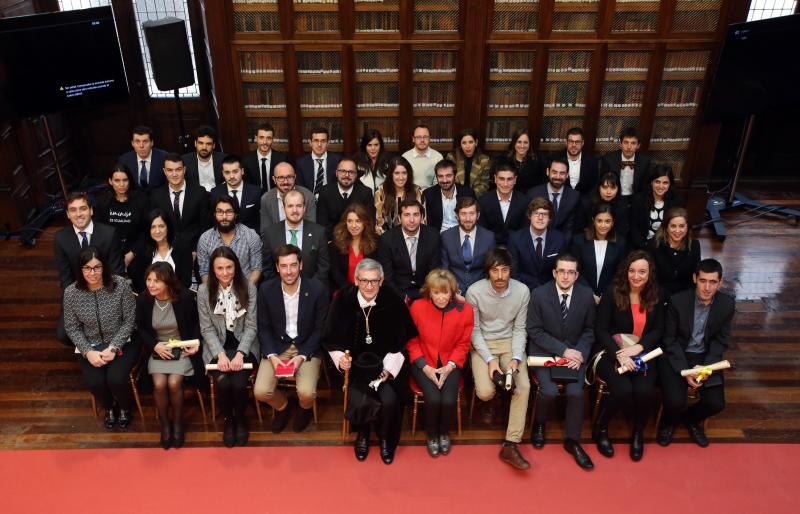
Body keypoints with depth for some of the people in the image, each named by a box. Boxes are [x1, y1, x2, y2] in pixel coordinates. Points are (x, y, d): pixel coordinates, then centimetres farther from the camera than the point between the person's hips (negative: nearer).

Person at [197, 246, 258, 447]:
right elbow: (207, 329, -3)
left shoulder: (248, 287, -6)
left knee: (238, 383, -24)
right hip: (217, 347, 1)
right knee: (222, 383, -24)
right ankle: (228, 420, 8)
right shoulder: (204, 290, -4)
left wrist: (240, 354, -17)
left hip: (243, 345, 0)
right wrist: (220, 354, -16)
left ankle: (241, 419, 9)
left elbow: (250, 326, -5)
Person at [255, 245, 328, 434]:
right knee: (260, 392, -17)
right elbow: (264, 327, 1)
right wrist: (272, 356, -13)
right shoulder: (266, 289, -8)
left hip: (307, 347, -2)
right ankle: (282, 406, 20)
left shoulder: (317, 289, -13)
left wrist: (302, 356, -15)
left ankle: (305, 409, 18)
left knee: (306, 393, -23)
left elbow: (320, 328, -5)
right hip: (277, 346, 2)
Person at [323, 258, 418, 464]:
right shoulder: (343, 300, -9)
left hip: (385, 363, 0)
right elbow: (330, 339, 1)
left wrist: (388, 369, -13)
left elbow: (402, 340, -4)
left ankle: (385, 439, 11)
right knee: (359, 402, -22)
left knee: (389, 400, -23)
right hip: (354, 362, 0)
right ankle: (362, 434, 15)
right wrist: (340, 358, -17)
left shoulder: (393, 301, -11)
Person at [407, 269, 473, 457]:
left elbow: (463, 344, 2)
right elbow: (412, 341, -2)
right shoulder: (417, 307, -12)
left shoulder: (465, 310, -9)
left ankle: (444, 433, 15)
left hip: (450, 363, 1)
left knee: (449, 400, -21)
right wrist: (425, 367, -12)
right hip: (423, 363, -1)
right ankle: (431, 435, 10)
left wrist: (450, 366, -12)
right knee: (433, 398, -23)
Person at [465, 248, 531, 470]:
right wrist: (490, 359, -18)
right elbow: (474, 330, -8)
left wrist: (516, 358, -15)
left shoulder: (522, 291, -10)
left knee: (524, 386, -22)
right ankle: (492, 402, 20)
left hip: (509, 342, 2)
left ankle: (510, 445, -14)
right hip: (482, 344, -1)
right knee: (485, 393, -22)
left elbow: (519, 329, -1)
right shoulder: (475, 291, -16)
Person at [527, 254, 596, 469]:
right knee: (550, 391, -23)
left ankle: (572, 441, 4)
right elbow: (534, 331, -8)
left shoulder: (586, 295, -3)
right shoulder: (539, 294, -11)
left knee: (575, 392, -20)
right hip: (545, 351, -2)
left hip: (575, 352, 2)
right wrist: (562, 350, -16)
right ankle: (539, 424, 11)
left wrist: (580, 353, -10)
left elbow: (589, 330, 7)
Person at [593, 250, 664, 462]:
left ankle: (638, 434, 6)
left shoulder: (655, 297, 5)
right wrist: (619, 354, -21)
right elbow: (600, 329, -8)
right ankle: (600, 429, 1)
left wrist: (638, 347, -14)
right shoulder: (612, 293, -6)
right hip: (612, 353, -2)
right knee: (623, 389, -29)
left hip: (643, 355, 3)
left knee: (644, 391, -26)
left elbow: (658, 330, 5)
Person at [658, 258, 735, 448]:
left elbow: (721, 340, 1)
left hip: (705, 357, 3)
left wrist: (705, 367, -14)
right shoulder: (677, 301, -17)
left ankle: (692, 418, 23)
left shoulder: (727, 304, -9)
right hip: (676, 355, -3)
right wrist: (685, 371, -18)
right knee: (675, 402, -21)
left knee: (716, 403, -13)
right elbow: (670, 339, -9)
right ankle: (669, 421, 17)